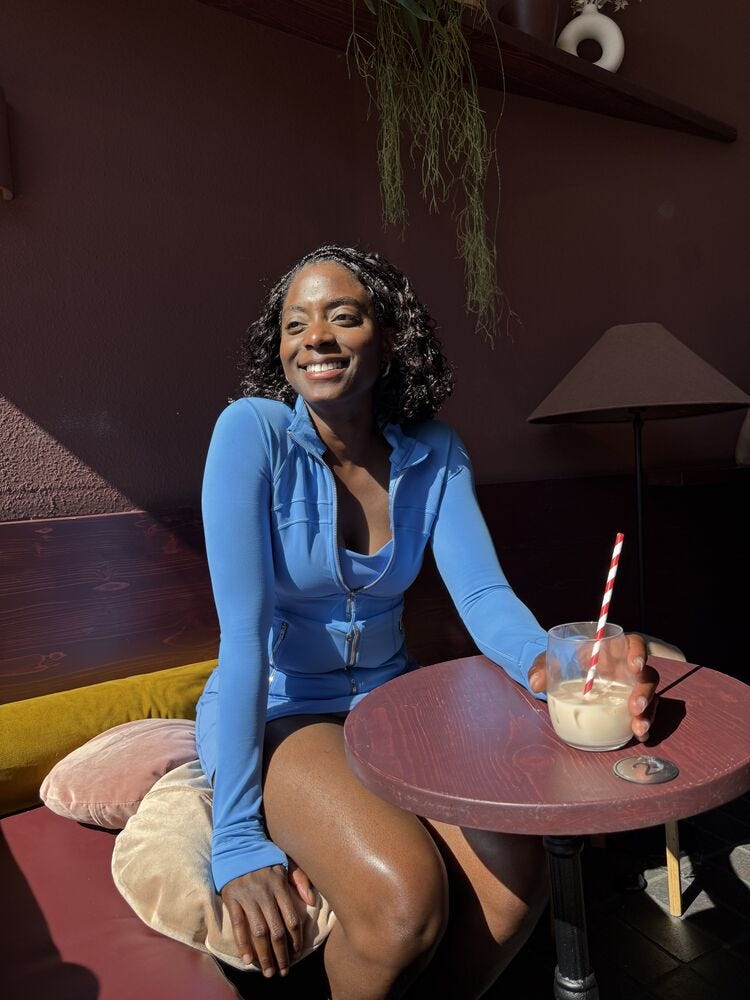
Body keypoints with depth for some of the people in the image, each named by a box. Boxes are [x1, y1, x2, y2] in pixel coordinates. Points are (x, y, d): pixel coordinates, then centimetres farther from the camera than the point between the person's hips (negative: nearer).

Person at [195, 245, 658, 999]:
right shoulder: (253, 430, -18)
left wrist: (546, 662, -35)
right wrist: (238, 838, -23)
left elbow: (483, 594, -12)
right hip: (274, 716, -3)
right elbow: (244, 629, -23)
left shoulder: (433, 453, -4)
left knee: (515, 882, -17)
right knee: (404, 897, -27)